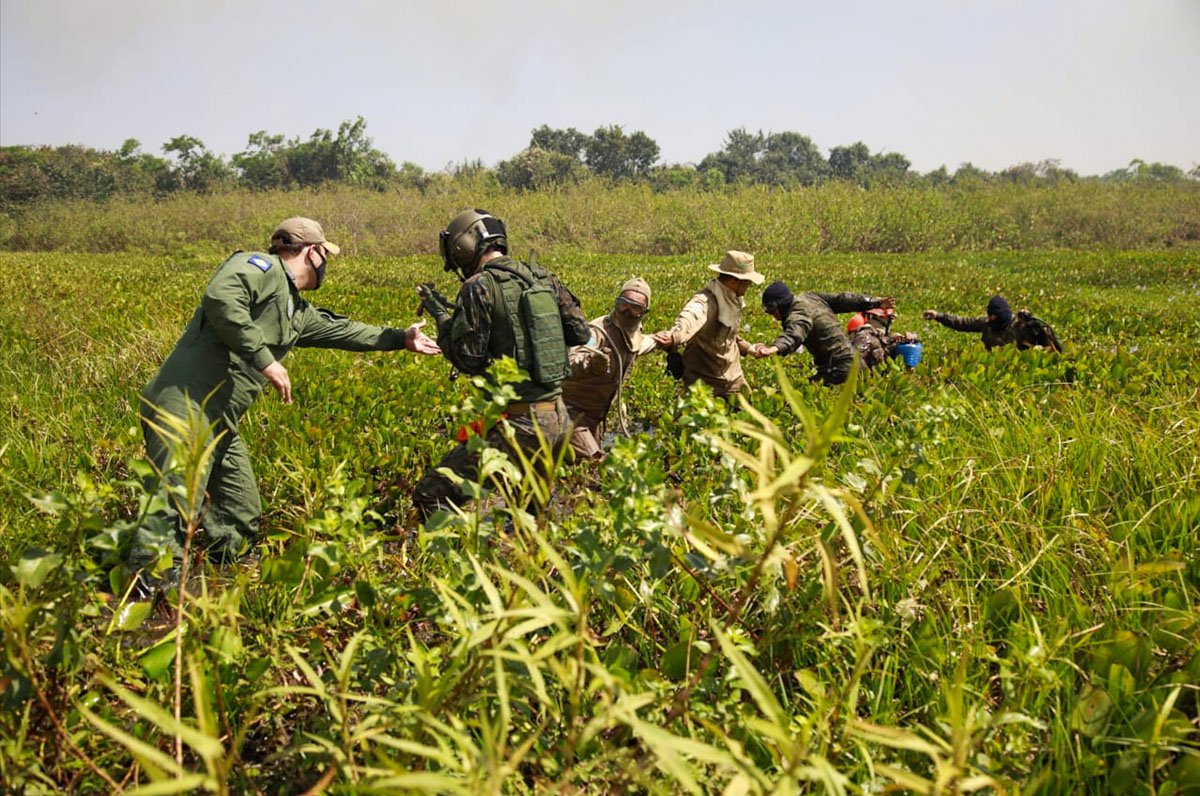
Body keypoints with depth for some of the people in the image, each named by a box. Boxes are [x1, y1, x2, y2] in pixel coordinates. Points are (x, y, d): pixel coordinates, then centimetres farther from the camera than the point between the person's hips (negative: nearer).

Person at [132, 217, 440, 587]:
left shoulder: (297, 312, 22)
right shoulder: (262, 266, -5)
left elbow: (341, 329, 36)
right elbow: (220, 297, -24)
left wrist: (400, 338, 44)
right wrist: (265, 361, -23)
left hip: (219, 423, 10)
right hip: (184, 407, -10)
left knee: (242, 517, 14)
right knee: (174, 509, -16)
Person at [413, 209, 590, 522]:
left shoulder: (479, 286, -9)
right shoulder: (544, 277, 9)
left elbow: (469, 359, -11)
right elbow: (581, 334, 13)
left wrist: (441, 316, 2)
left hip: (518, 421, -7)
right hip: (558, 414, 7)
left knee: (431, 496, -6)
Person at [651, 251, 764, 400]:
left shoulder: (732, 300, 1)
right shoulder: (706, 302, -27)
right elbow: (690, 318, -52)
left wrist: (748, 348, 23)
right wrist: (674, 336, -71)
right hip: (704, 381, -8)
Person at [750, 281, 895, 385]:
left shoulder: (798, 316, -21)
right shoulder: (809, 297, 10)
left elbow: (793, 336, -43)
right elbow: (841, 300, 16)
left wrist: (774, 349, -64)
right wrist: (874, 302, 23)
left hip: (838, 369, -11)